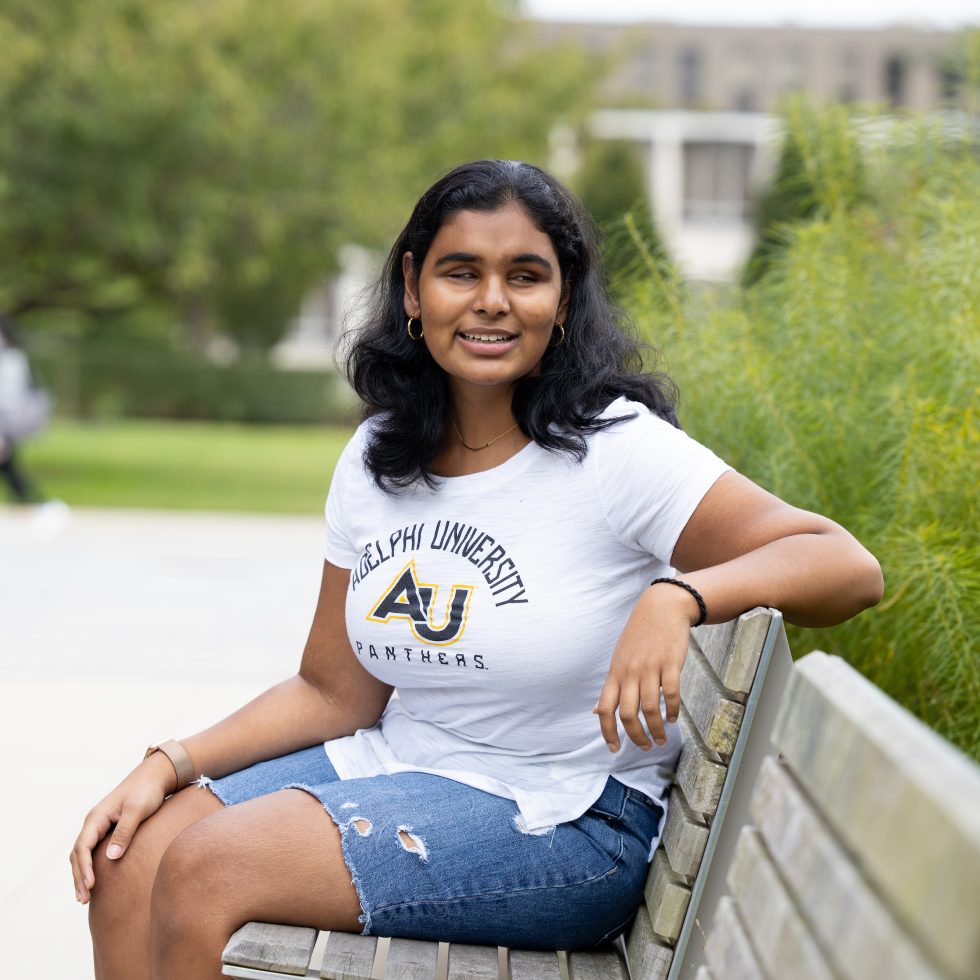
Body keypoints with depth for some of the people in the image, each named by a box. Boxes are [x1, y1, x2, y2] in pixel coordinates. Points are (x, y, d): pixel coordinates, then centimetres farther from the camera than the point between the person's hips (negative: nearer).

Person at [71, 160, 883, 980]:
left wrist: (677, 595, -39)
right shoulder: (378, 462, 5)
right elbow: (334, 692, 9)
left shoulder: (613, 449, -14)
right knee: (127, 860, -10)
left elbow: (848, 568, -21)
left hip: (564, 820, -6)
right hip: (395, 761, 6)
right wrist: (170, 765, -3)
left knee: (204, 872, -21)